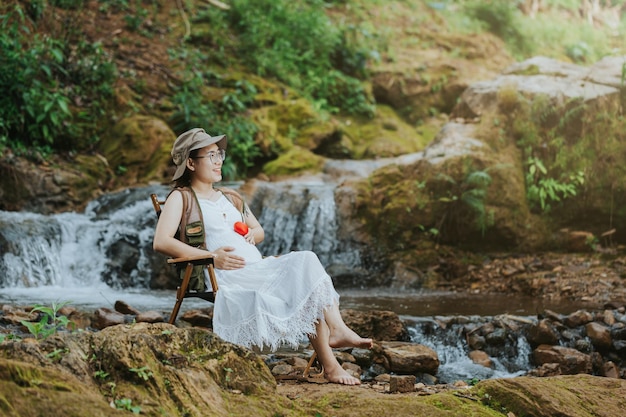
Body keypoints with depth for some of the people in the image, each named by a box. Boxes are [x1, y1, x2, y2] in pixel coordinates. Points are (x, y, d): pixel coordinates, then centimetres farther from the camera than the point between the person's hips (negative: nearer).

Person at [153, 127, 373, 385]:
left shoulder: (230, 198, 27)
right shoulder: (180, 198, 4)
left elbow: (259, 231, 33)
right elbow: (161, 242, -11)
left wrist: (251, 235, 6)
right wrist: (211, 256, -19)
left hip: (259, 268, 7)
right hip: (228, 278, -7)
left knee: (305, 261, -22)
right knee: (302, 286, -25)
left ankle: (337, 330, -35)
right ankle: (329, 365, -27)